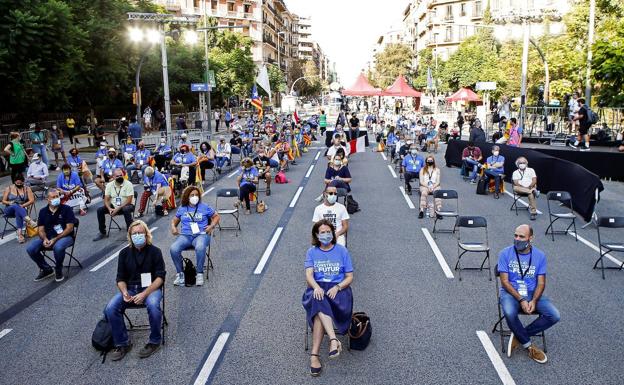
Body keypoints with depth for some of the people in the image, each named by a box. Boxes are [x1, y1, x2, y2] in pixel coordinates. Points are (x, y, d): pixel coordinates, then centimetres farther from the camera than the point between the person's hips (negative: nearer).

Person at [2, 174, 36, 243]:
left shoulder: (27, 189, 6)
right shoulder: (8, 189, 7)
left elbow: (32, 200, -3)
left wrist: (23, 205, -17)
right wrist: (9, 203, -16)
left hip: (22, 209, 0)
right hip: (9, 210, 0)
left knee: (18, 212, -39)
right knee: (16, 206, -37)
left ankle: (19, 232, -55)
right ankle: (28, 220, -60)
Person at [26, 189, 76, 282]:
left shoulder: (66, 209, -3)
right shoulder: (43, 211, 10)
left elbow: (69, 228, -9)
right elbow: (41, 229, 8)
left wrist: (55, 239, -18)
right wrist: (45, 239, -15)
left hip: (64, 236, -4)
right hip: (47, 237, 5)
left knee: (58, 247, -38)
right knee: (30, 249, -19)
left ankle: (58, 270, -8)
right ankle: (47, 269, 4)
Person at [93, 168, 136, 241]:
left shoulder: (128, 184, -13)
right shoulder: (109, 185, 1)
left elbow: (129, 200, -18)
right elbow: (106, 199, -1)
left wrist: (118, 209, -26)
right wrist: (109, 208, -22)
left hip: (127, 205, -5)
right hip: (113, 206, 5)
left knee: (126, 210, -38)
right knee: (100, 210, -14)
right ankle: (102, 233, 1)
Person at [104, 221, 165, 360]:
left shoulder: (155, 251, -4)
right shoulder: (124, 253, 5)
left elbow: (160, 277, -8)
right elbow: (120, 278, 9)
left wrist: (145, 294, -21)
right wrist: (124, 292, -14)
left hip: (151, 288, -3)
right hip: (130, 289, 3)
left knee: (153, 306, -36)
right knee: (110, 309, -23)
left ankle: (155, 341, -10)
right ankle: (122, 344, -3)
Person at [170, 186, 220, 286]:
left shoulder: (204, 207, 10)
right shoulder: (182, 208, 16)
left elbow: (217, 216, 16)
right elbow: (175, 220, 29)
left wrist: (212, 226, -2)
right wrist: (173, 227, 7)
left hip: (201, 235, -2)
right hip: (185, 235, 3)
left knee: (200, 248, -40)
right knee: (173, 249, -30)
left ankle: (199, 273, -19)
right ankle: (180, 273, -8)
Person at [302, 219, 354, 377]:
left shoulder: (342, 251, 9)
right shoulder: (312, 252, 11)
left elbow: (349, 277, 6)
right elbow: (309, 275, -3)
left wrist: (337, 287, -14)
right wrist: (316, 287, -25)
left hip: (338, 288, -1)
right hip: (317, 288, 1)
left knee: (319, 310, -32)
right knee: (319, 301, -37)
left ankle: (314, 355, -33)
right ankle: (334, 340, -45)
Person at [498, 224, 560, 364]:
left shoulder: (540, 255, 1)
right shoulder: (505, 254, -6)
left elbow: (541, 282, 0)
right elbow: (505, 281, -9)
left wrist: (534, 301, -18)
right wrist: (521, 300, -20)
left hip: (532, 293, 3)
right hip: (511, 293, -3)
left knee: (554, 316, -19)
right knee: (509, 313, -34)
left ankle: (519, 336, -4)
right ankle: (528, 345, -7)